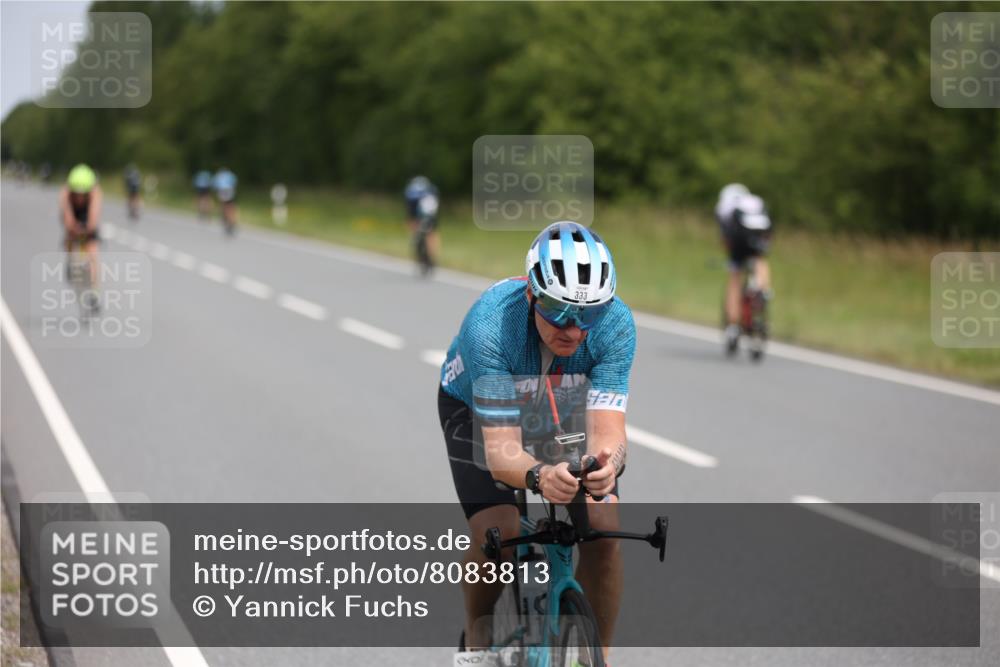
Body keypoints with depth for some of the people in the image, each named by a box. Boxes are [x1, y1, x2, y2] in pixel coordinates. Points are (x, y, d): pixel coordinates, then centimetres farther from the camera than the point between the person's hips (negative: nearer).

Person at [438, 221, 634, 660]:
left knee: (603, 528, -18)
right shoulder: (491, 323, -41)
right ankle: (477, 633, 7)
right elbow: (501, 450, -44)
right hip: (477, 406, -2)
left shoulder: (615, 323, -33)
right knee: (496, 532, -23)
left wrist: (606, 461, -62)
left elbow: (606, 429, -39)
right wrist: (539, 477, -65)